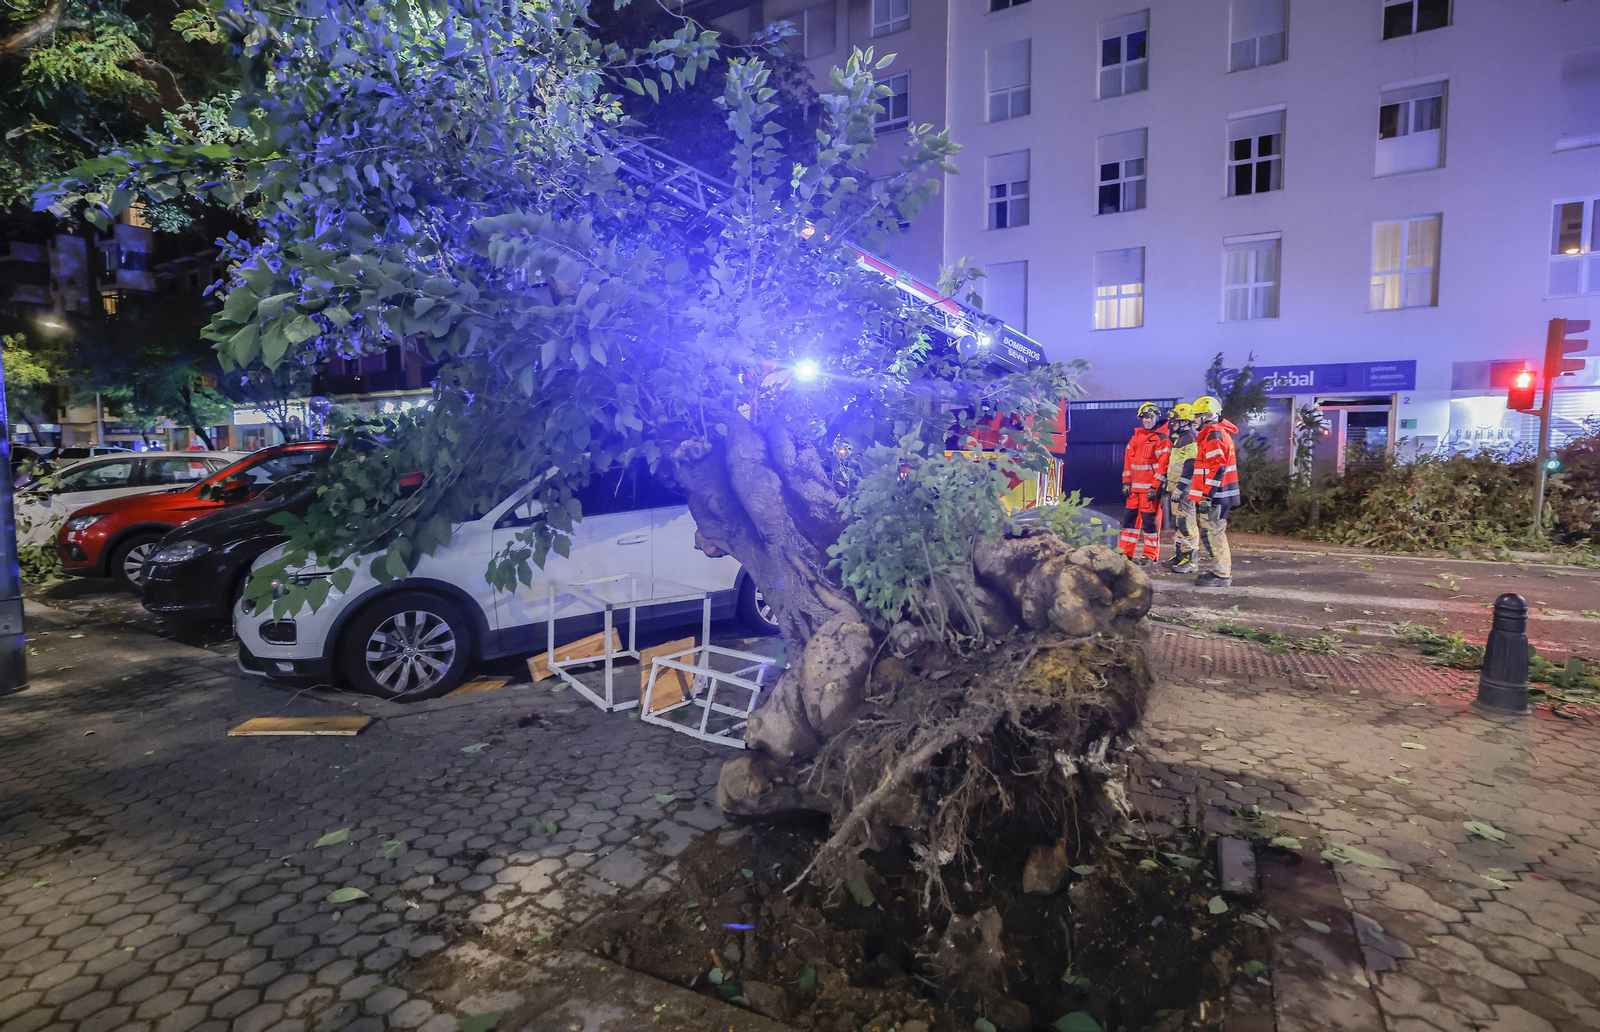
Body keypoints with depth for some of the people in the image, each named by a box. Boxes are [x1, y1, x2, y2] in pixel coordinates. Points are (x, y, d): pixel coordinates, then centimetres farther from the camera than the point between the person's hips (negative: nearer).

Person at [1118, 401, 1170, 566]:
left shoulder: (1162, 439, -6)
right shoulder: (1135, 438, 14)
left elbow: (1163, 466, -12)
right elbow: (1128, 462, 16)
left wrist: (1155, 488, -17)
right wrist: (1126, 482, 8)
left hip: (1151, 488, -7)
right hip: (1134, 487, 7)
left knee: (1149, 521, -3)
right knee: (1129, 518, 9)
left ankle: (1151, 555, 6)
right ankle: (1125, 552, 16)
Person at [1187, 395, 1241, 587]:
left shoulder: (1214, 435, -14)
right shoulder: (1220, 432, 20)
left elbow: (1217, 468, -22)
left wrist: (1206, 495, -23)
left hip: (1215, 494, -11)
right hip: (1218, 494, 11)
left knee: (1212, 533, -7)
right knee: (1214, 533, 17)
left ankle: (1221, 575, -3)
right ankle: (1223, 571, 24)